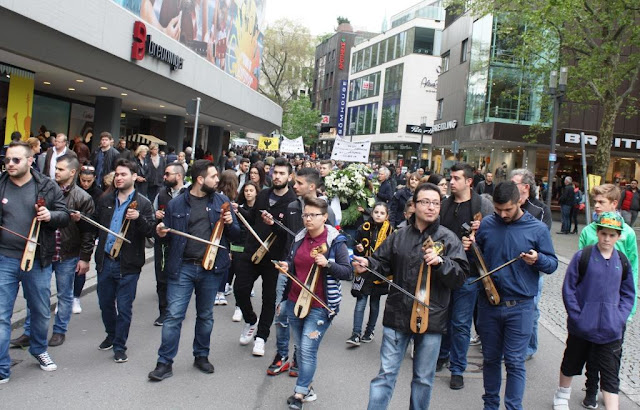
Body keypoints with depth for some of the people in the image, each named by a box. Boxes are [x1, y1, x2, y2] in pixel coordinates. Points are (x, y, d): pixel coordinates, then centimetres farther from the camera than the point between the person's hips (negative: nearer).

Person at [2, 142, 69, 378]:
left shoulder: (47, 187, 0)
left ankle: (39, 350, 41)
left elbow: (64, 216, 2)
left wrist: (50, 216, -18)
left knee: (41, 312, 16)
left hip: (38, 260, 0)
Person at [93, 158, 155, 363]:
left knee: (124, 307, 3)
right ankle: (111, 335, 40)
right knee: (105, 302, 18)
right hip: (105, 260, 5)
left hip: (128, 264, -4)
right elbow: (95, 224, 17)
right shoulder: (105, 200, 9)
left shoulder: (143, 204, -4)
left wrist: (139, 219, -28)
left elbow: (151, 231, -11)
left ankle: (119, 346, 17)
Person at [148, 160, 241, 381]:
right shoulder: (176, 204, 1)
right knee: (174, 315, -3)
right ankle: (165, 362, 8)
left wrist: (229, 223, -13)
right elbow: (167, 232, 10)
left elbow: (235, 234, 8)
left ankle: (201, 356, 30)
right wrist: (160, 232, -12)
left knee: (205, 315, 14)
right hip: (182, 267, -1)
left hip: (211, 268, 2)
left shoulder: (221, 201, 5)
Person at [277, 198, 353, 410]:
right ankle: (307, 384, 32)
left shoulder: (336, 241, -10)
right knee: (300, 348, 15)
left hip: (320, 306, -6)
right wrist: (286, 266, -2)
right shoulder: (299, 238, 6)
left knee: (308, 349, -7)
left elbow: (348, 273, -10)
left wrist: (327, 264, -24)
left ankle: (300, 393, 6)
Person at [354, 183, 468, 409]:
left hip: (431, 318, -1)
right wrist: (367, 265, -10)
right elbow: (382, 264, 10)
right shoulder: (399, 236, 5)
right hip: (397, 315, 1)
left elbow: (460, 277, -9)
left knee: (424, 378, 13)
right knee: (386, 374, 7)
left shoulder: (449, 239, -3)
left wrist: (440, 262, -25)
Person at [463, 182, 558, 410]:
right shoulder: (486, 224, 2)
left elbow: (553, 263, 1)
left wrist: (538, 259, -20)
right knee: (490, 358, 15)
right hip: (488, 303, 3)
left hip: (519, 307, -3)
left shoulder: (537, 229, -4)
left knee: (515, 362, 0)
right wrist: (468, 249, -8)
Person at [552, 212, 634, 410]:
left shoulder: (623, 262, 0)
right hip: (581, 327, -1)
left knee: (611, 375, 1)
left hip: (611, 331, 1)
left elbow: (628, 294, 10)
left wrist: (619, 318, -3)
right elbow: (568, 288, -6)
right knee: (571, 363, 19)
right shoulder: (582, 257, -10)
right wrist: (577, 316, -11)